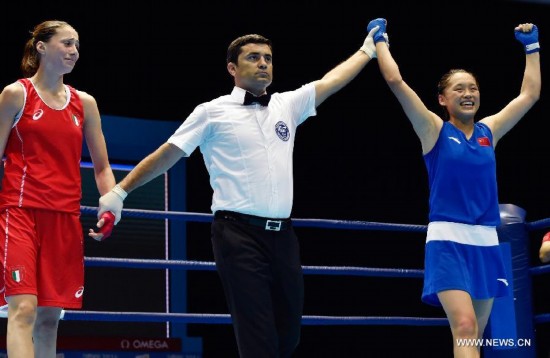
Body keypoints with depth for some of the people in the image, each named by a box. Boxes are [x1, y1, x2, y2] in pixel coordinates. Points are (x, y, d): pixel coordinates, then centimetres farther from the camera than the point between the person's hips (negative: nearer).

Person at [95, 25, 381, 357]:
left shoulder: (288, 105, 16)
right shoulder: (212, 112, 3)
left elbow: (333, 80, 23)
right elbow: (165, 155, 6)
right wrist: (120, 192, 4)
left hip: (283, 235, 5)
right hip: (238, 234, -5)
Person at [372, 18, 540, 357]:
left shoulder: (488, 131, 12)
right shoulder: (435, 130, 0)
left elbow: (530, 94, 20)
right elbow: (396, 81, -7)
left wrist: (532, 45, 24)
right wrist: (380, 40, 1)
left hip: (486, 241, 5)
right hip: (447, 240, -5)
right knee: (465, 327, -21)